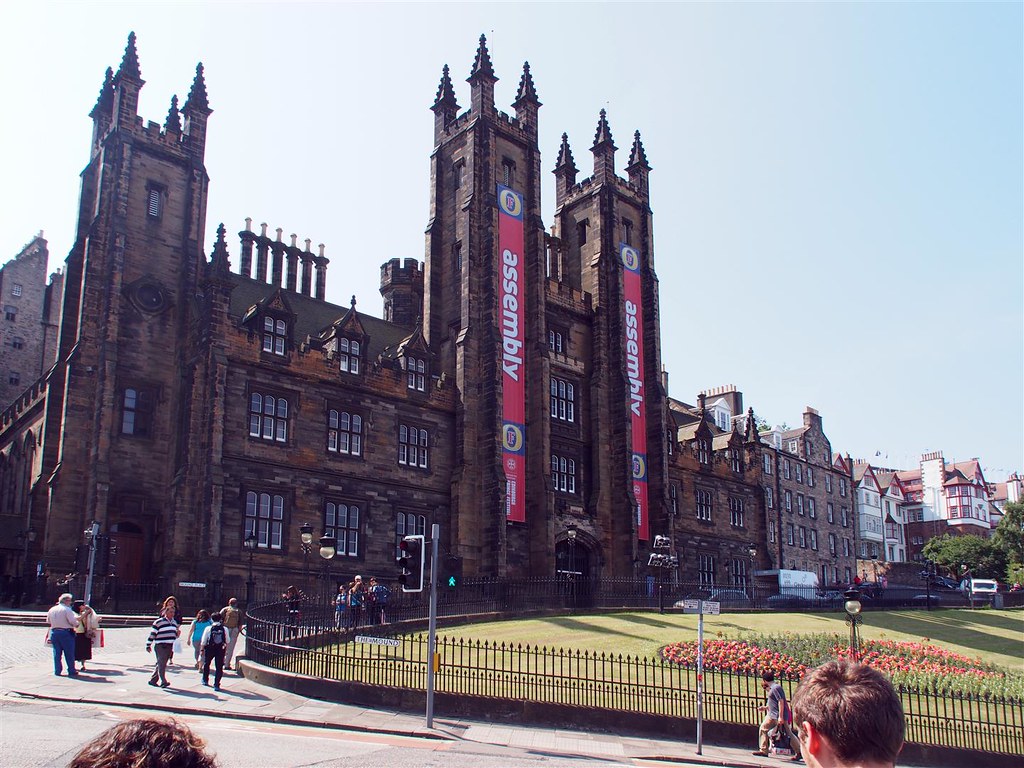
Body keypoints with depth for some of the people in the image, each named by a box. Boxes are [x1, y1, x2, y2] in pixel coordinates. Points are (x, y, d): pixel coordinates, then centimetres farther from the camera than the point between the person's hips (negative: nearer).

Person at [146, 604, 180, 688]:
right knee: (161, 663, -13)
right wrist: (148, 645, -6)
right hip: (160, 646, -7)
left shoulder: (174, 623, 14)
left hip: (169, 646, 7)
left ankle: (153, 680, 22)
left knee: (161, 664, 11)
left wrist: (178, 633, 2)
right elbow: (152, 634, -5)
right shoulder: (158, 622, -8)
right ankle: (163, 682, -17)